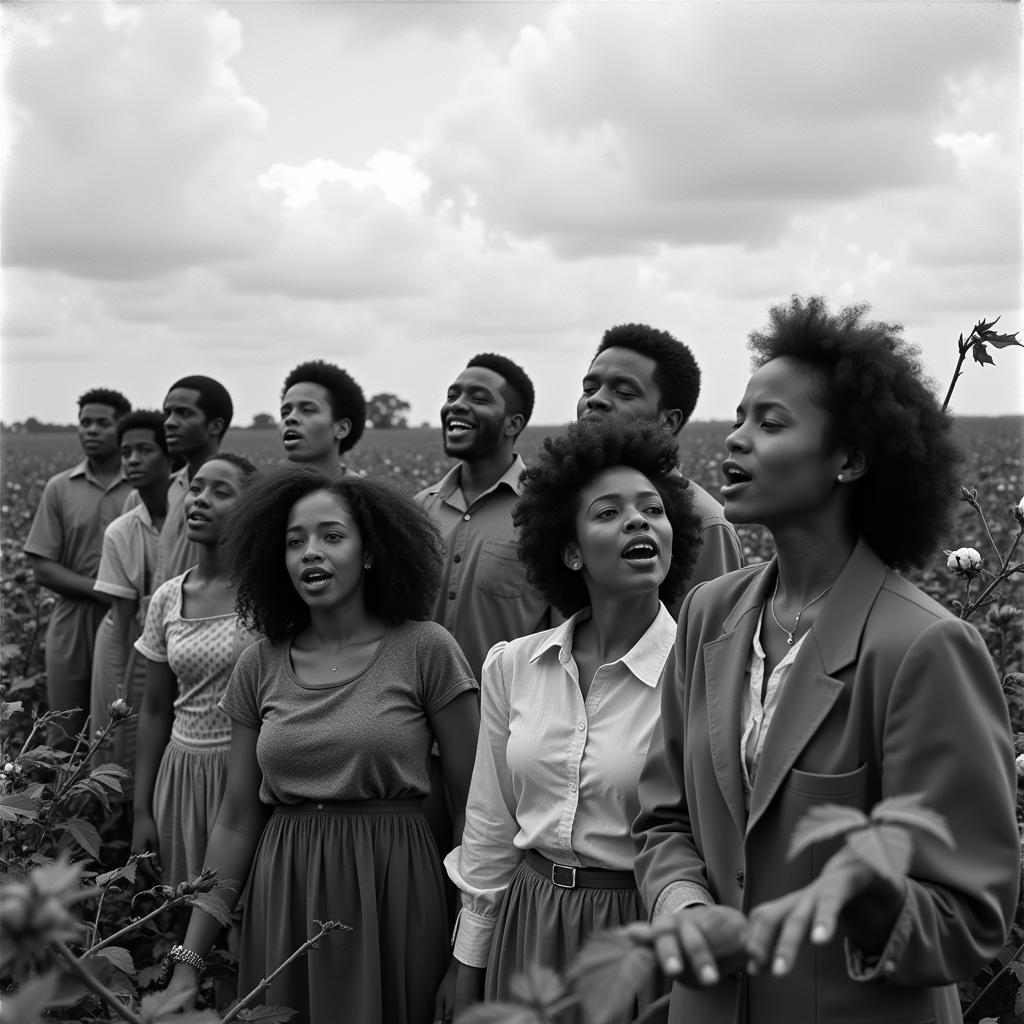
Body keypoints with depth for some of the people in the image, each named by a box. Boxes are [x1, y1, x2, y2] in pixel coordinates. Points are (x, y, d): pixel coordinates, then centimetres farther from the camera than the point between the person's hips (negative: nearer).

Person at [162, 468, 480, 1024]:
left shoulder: (425, 650, -7)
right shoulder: (260, 666, 3)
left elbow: (474, 802, -4)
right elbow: (236, 821, 5)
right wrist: (188, 960, 2)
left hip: (393, 894, -3)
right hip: (283, 900, 3)